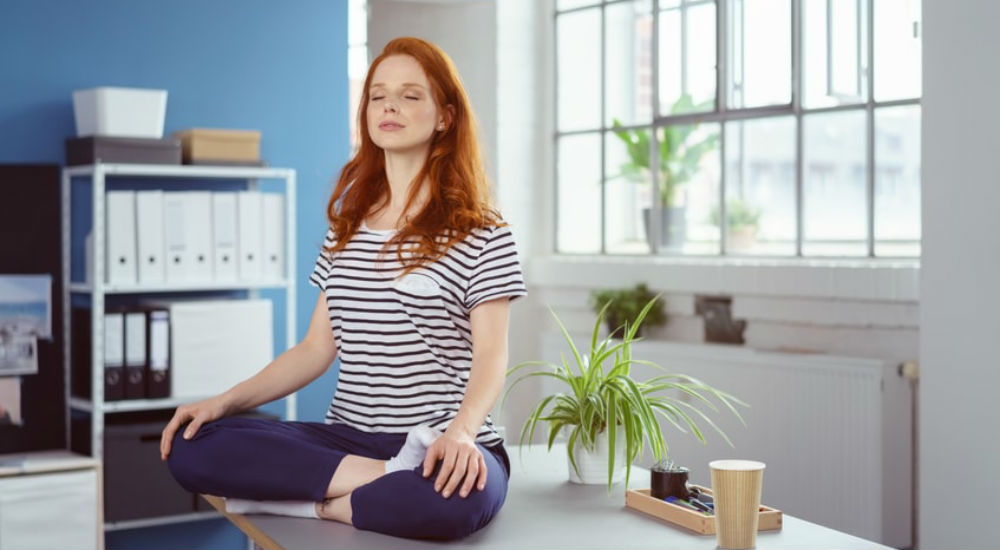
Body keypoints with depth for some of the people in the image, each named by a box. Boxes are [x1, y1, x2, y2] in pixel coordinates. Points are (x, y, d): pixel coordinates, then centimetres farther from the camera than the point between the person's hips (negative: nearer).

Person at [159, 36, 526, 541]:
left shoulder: (481, 235, -2)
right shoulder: (346, 230, 16)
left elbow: (491, 354, -10)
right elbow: (317, 348, 13)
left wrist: (460, 434, -30)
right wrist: (227, 400, 0)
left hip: (440, 446, -5)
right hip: (345, 439, 5)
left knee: (458, 500, -42)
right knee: (191, 445, -19)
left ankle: (307, 499, -17)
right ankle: (392, 480, -22)